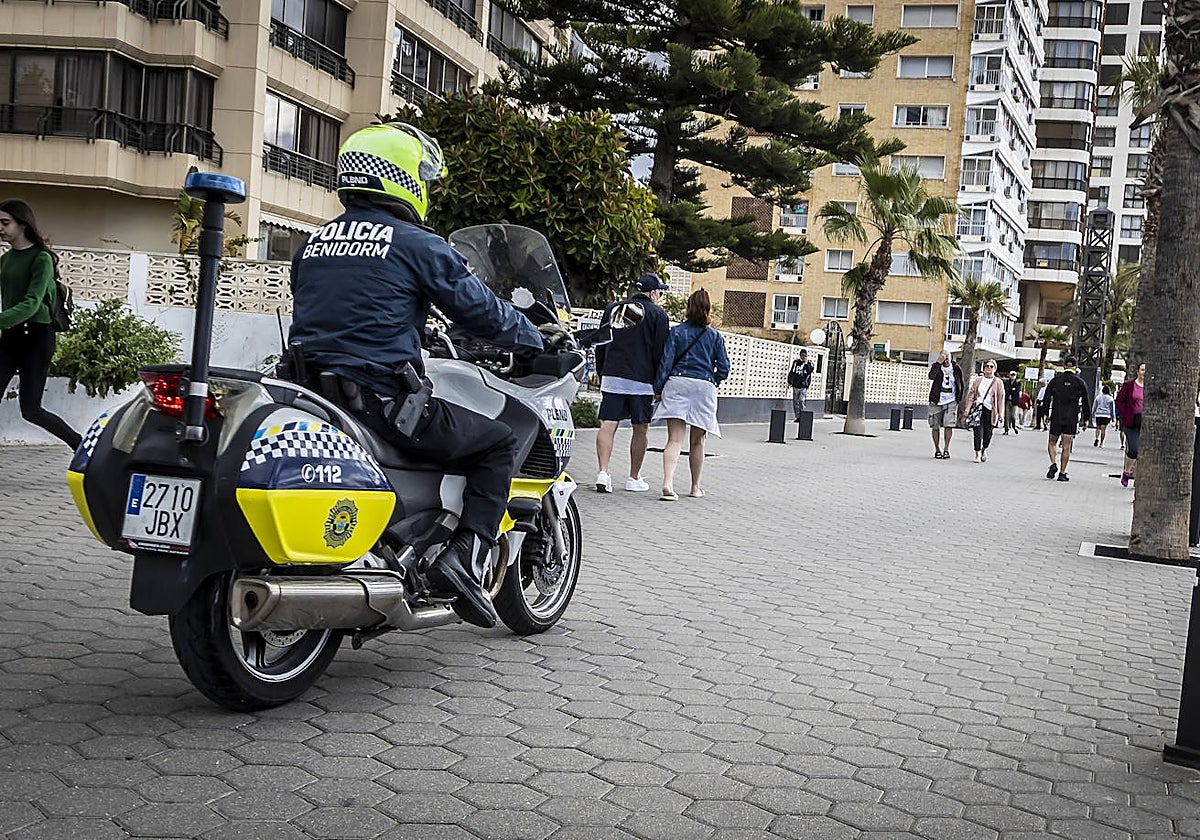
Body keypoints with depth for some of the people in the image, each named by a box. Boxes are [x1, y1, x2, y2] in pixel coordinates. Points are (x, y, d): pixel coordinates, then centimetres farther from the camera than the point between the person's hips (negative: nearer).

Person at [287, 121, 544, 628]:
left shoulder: (312, 245, 16)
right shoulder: (417, 245, -5)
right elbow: (479, 309, -2)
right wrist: (536, 339, 18)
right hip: (383, 404, -7)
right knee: (499, 443, 7)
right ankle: (464, 557, -8)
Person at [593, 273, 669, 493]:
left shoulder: (612, 309, 14)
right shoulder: (657, 313, 0)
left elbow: (600, 346, 17)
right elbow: (660, 351, -3)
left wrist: (602, 375, 23)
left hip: (611, 377, 3)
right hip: (642, 380, -3)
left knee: (608, 425, 0)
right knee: (641, 428, 6)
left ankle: (603, 472, -12)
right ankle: (634, 479, 11)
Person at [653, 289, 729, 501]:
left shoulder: (676, 332, 3)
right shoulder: (715, 336, 6)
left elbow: (666, 362, -2)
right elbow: (724, 368, 4)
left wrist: (659, 389, 4)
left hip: (677, 383, -1)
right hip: (704, 387, 1)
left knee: (674, 439, -6)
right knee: (697, 441, 13)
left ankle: (668, 483, -24)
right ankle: (695, 487, 22)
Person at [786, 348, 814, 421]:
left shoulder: (809, 364, 3)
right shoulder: (796, 362, 9)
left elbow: (809, 372, -14)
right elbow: (791, 372, 13)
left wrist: (806, 363, -14)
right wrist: (789, 382, 8)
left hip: (804, 386, -3)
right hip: (795, 385, 3)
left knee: (801, 401, -13)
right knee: (795, 402, 4)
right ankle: (797, 417, 11)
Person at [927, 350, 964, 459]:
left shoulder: (956, 369, 4)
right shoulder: (936, 366, -3)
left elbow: (961, 385, 16)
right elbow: (931, 376, -25)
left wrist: (958, 398, 10)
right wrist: (938, 363, -30)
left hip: (951, 402, 1)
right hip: (936, 401, -1)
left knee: (949, 425, -10)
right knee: (935, 426, 3)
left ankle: (946, 449, 1)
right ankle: (937, 449, 15)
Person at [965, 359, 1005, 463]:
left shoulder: (998, 382, 5)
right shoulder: (978, 380, 11)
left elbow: (1001, 398, 4)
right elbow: (971, 395, 10)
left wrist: (1000, 413, -1)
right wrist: (968, 409, 1)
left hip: (990, 410, -1)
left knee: (988, 433, 2)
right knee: (978, 432, -7)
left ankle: (984, 449, 31)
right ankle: (978, 454, 0)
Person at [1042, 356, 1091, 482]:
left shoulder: (1055, 380, 2)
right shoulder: (1080, 382, 0)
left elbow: (1047, 398, -1)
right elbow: (1086, 402, 2)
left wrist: (1046, 414, 6)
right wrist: (1086, 418, 9)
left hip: (1056, 417, 0)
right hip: (1072, 419, 0)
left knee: (1052, 442, 14)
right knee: (1066, 447, 2)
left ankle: (1053, 464, -8)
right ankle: (1062, 473, 2)